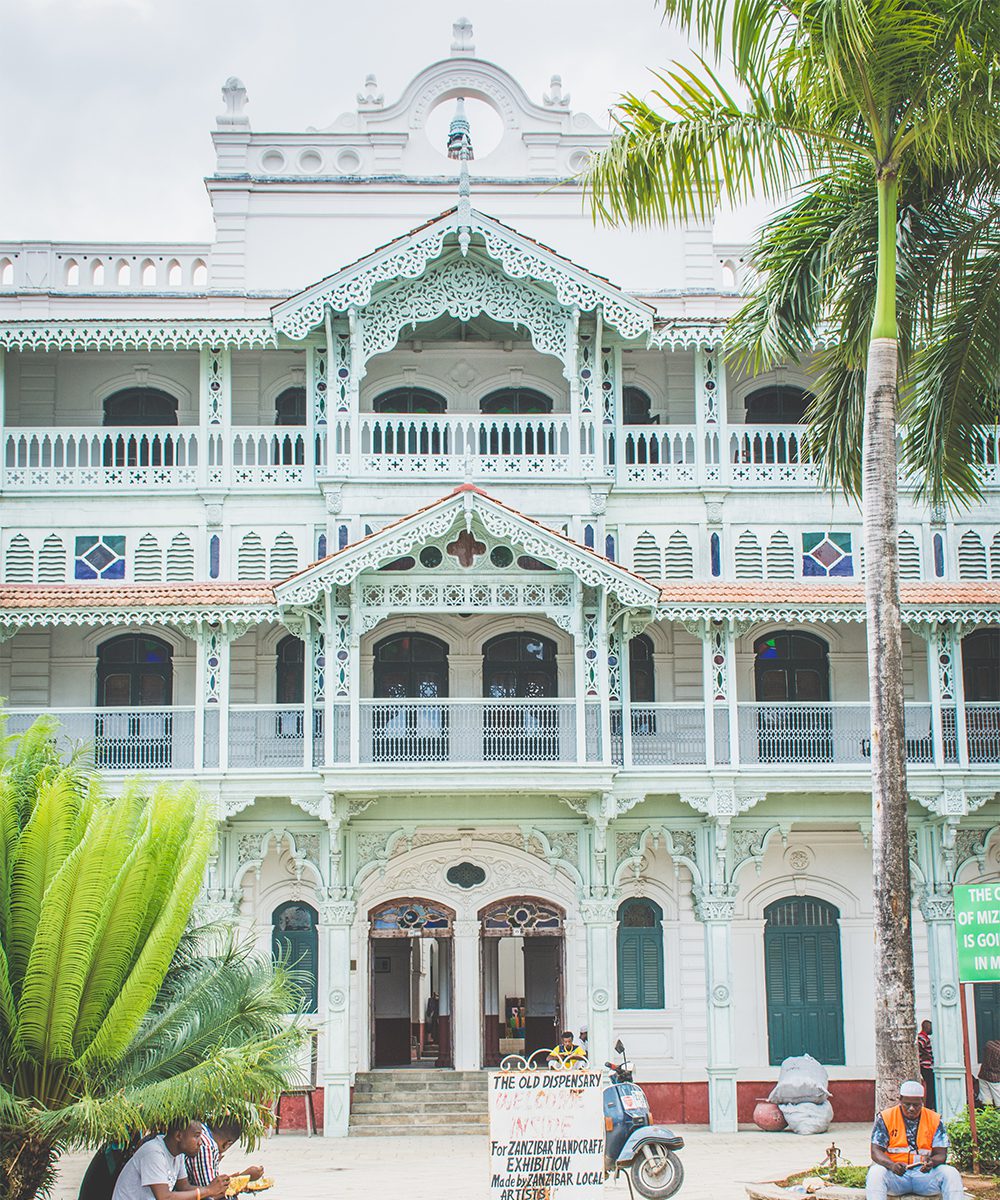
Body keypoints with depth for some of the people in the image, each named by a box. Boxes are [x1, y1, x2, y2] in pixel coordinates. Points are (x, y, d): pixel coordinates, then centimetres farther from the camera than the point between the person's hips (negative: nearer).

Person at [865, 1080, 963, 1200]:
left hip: (924, 1173, 2)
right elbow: (876, 1151, -2)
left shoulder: (935, 1120, 9)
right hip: (895, 1174, -2)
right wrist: (892, 1165, -25)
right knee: (875, 1173, -33)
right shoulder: (885, 1118, 4)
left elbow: (941, 1154, 6)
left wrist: (932, 1162, -21)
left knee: (951, 1174, -26)